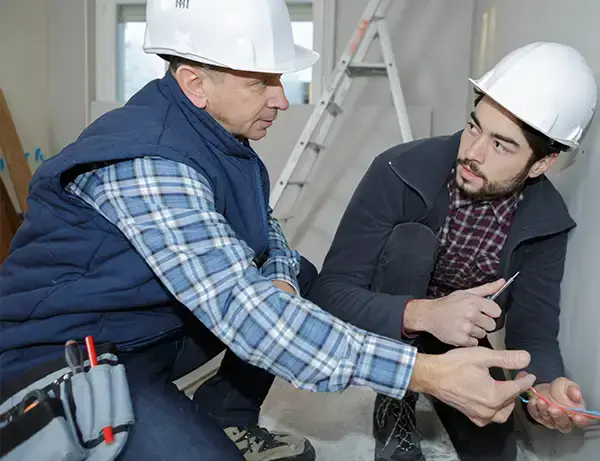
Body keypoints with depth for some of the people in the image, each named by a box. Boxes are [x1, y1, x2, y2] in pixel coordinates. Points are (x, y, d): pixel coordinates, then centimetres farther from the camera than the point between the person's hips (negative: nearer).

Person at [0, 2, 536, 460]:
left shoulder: (219, 135, -1)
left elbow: (265, 233, 11)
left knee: (300, 277, 8)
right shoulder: (146, 162, -30)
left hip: (158, 326, 9)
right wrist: (424, 372, -39)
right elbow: (240, 309, -37)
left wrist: (281, 279, -14)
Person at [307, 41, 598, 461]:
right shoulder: (399, 171, -29)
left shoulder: (546, 221, -18)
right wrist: (424, 314, -48)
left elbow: (534, 330, -15)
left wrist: (549, 384, -39)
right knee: (410, 241, -31)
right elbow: (329, 294, -31)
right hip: (382, 332, -2)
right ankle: (396, 404, -9)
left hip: (458, 343, 3)